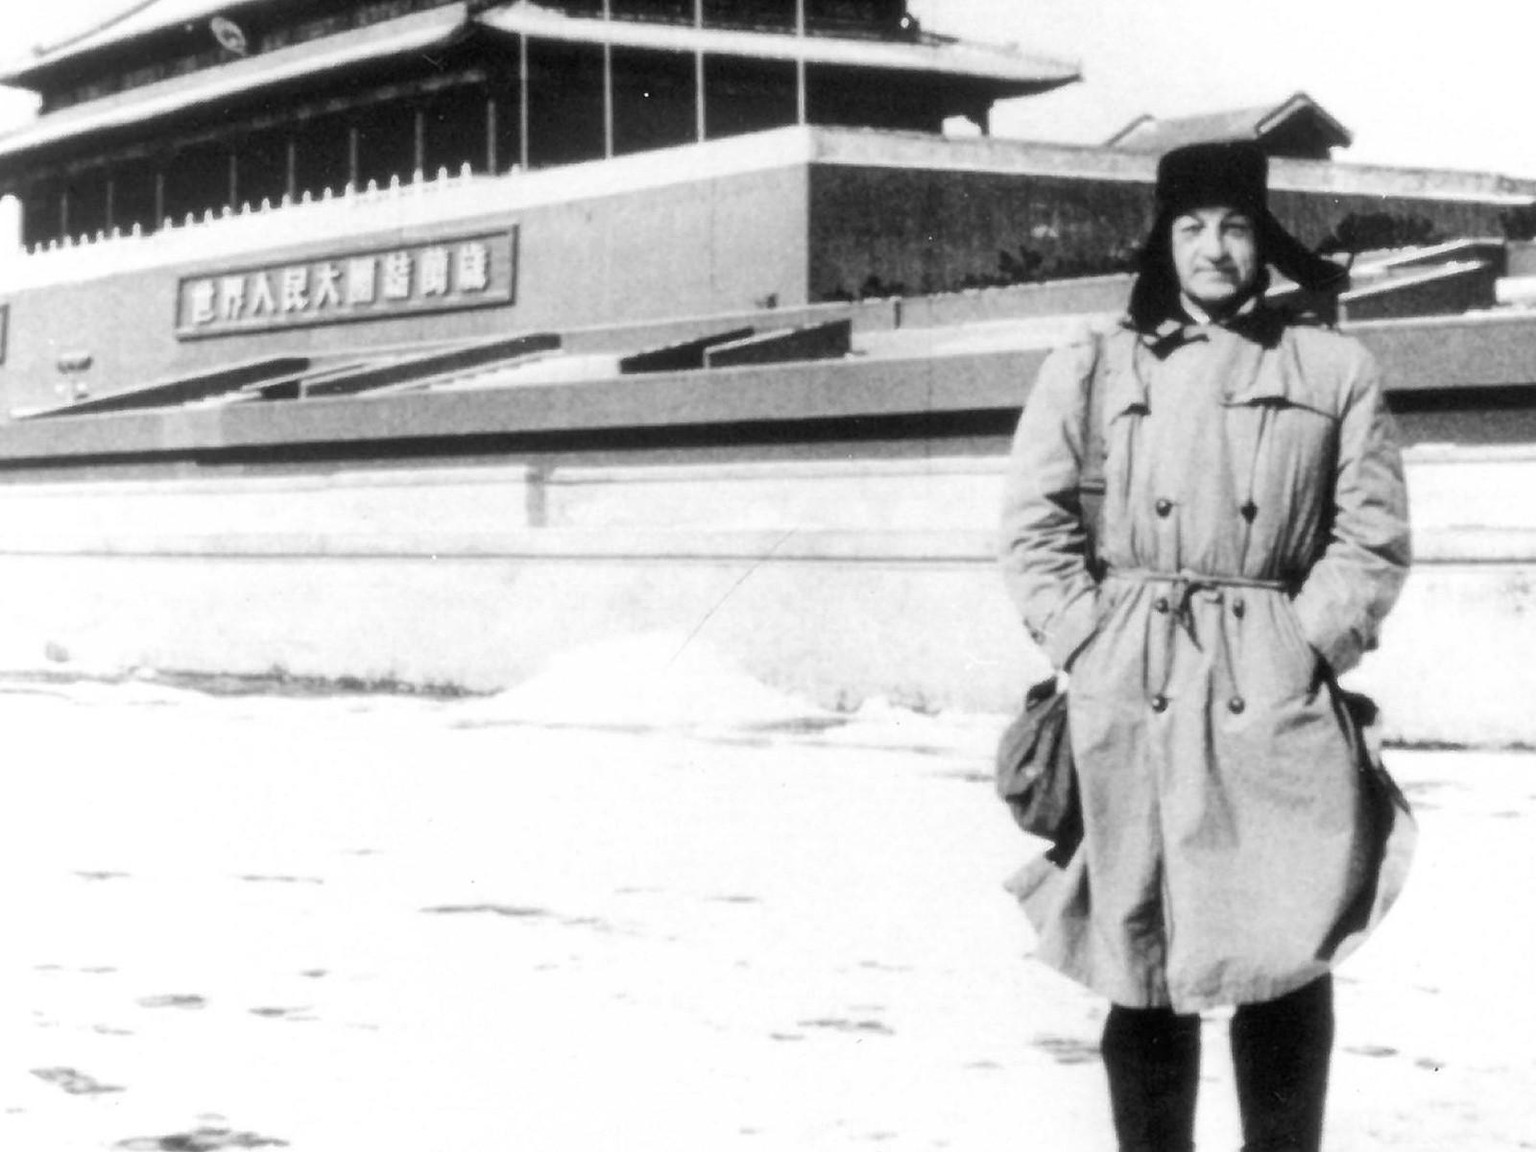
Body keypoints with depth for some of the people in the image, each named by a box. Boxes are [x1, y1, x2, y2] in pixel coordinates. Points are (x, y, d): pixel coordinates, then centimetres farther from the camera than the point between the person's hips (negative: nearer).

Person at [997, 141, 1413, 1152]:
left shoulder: (1335, 370, 8)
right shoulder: (1094, 368, 9)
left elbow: (1375, 536, 5)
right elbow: (1035, 527, 6)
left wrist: (1307, 646, -5)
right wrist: (1094, 646, -3)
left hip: (1277, 694, 0)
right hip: (1130, 699, 0)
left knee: (1286, 959, -1)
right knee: (1141, 960, 3)